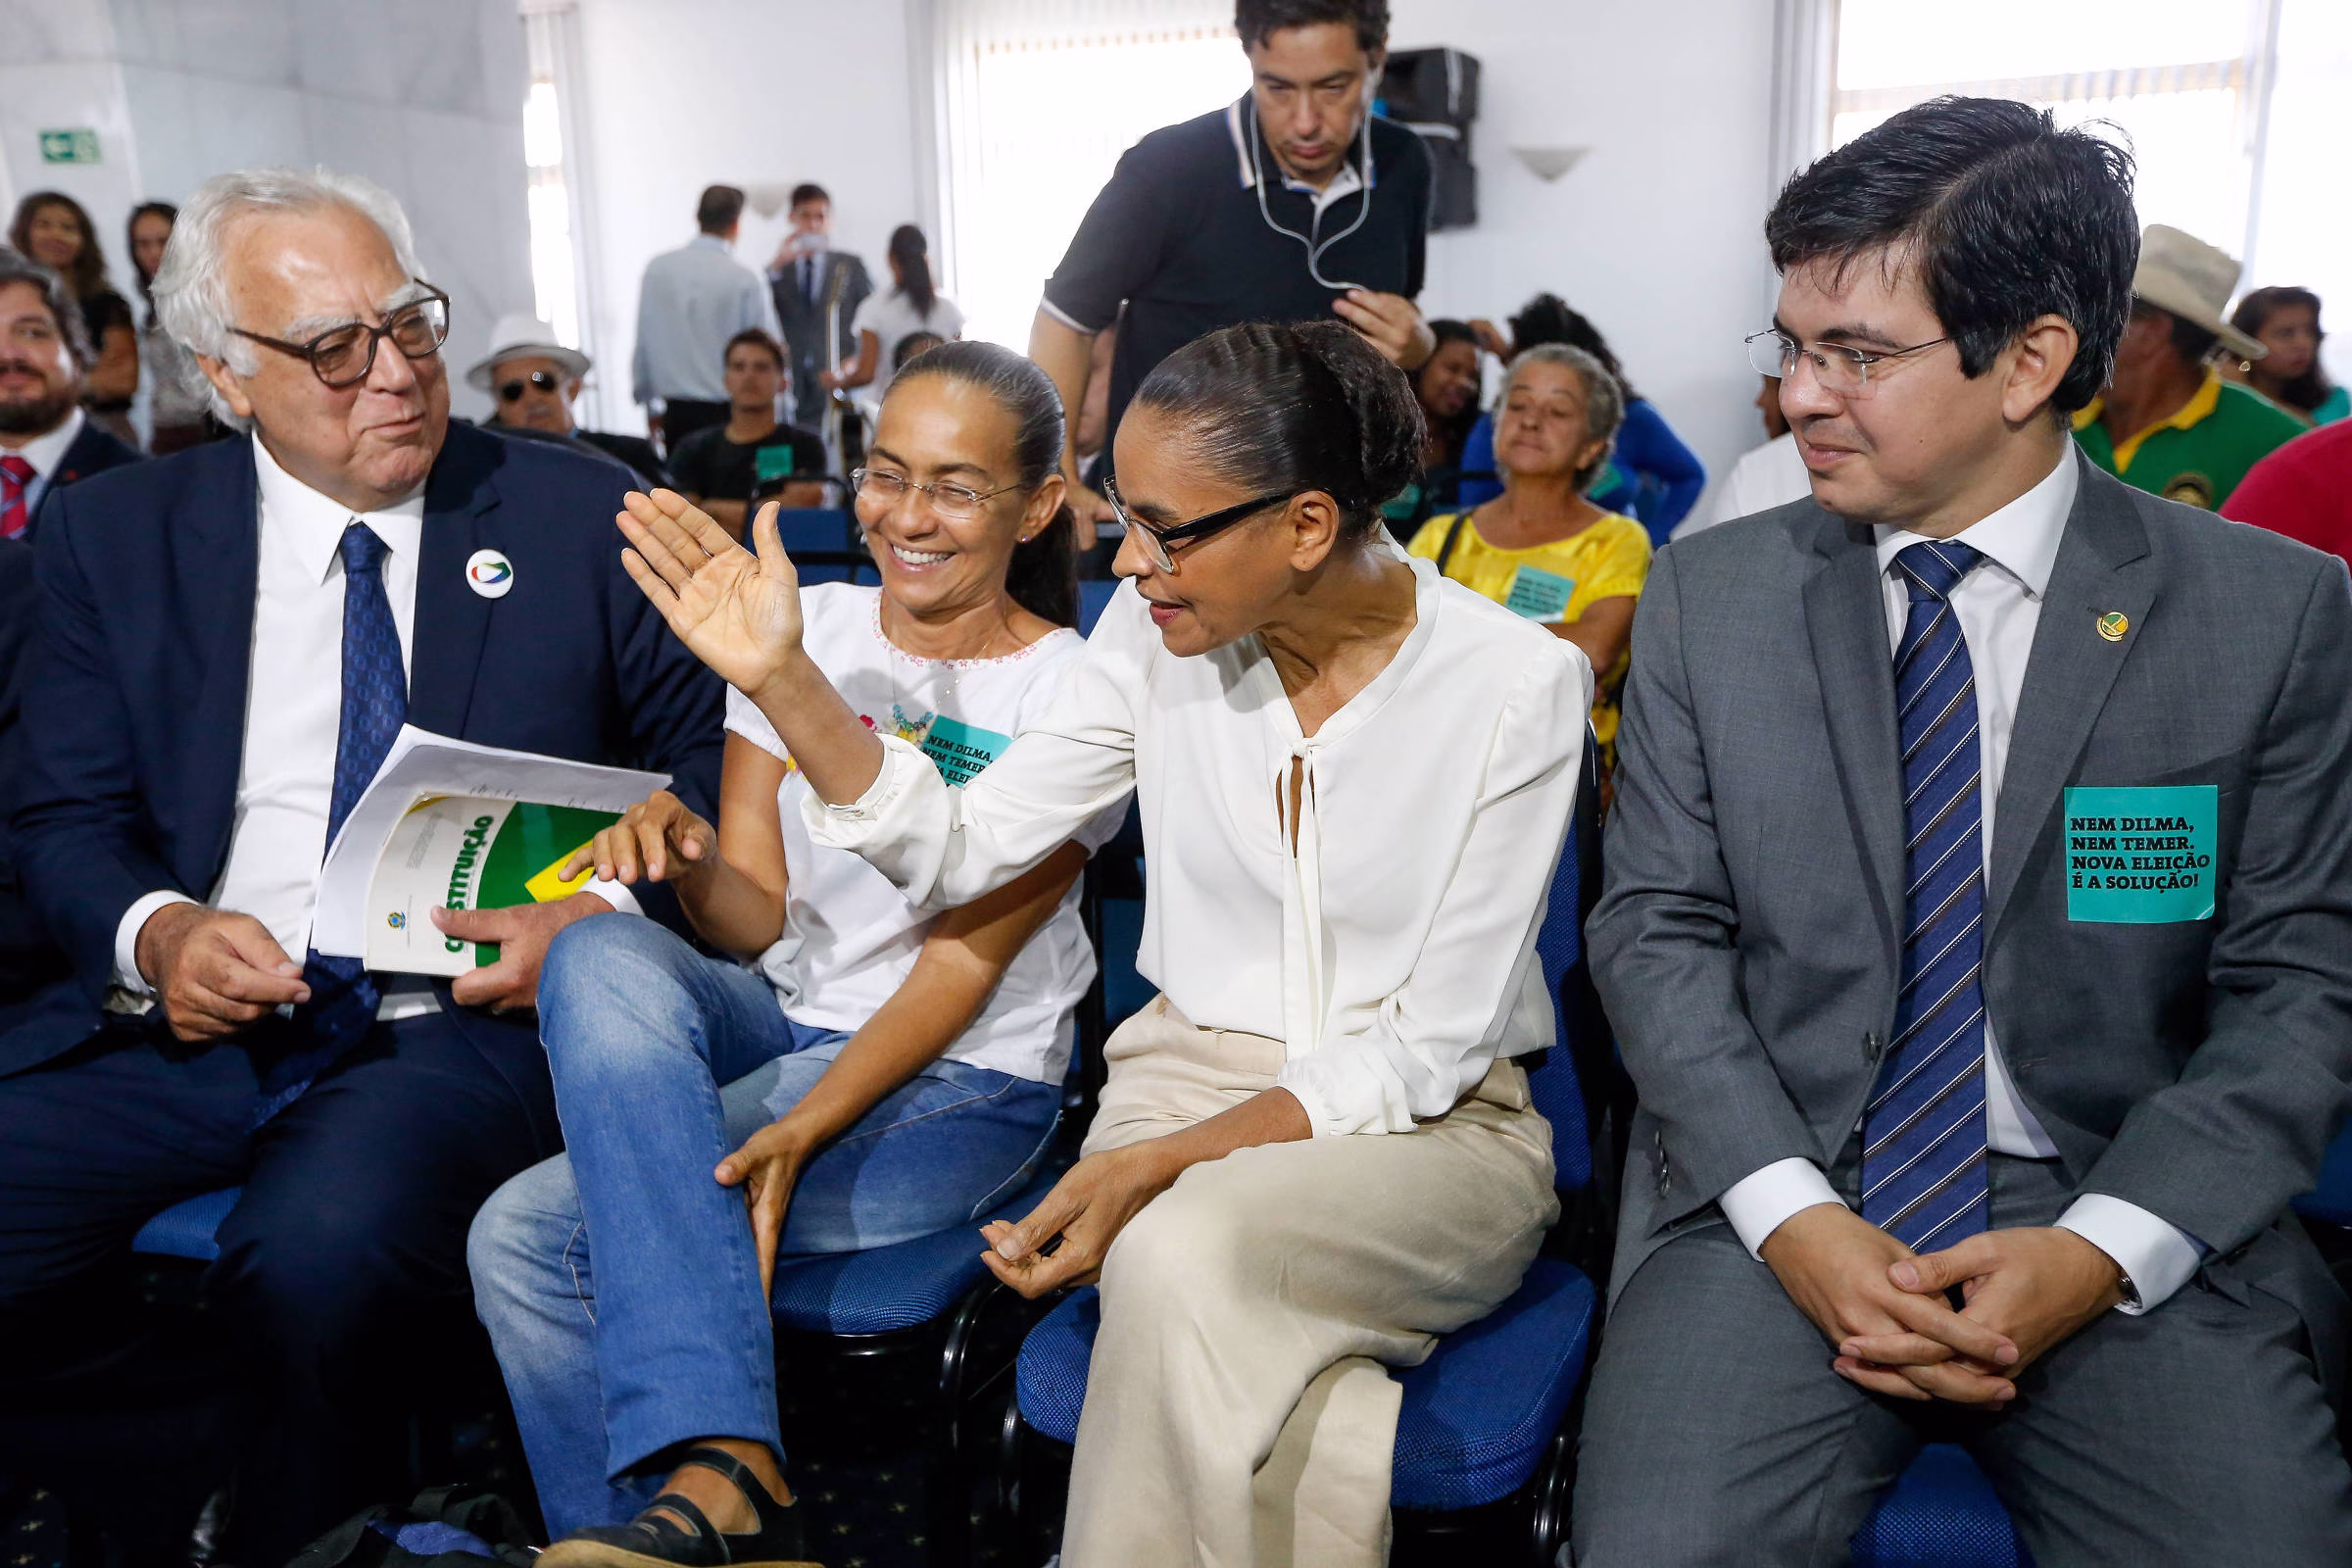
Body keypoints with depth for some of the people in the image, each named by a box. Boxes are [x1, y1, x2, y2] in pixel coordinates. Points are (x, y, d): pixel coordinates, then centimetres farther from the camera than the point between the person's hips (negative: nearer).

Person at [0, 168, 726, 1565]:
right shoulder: (112, 534, 10)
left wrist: (605, 911, -12)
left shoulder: (585, 518, 4)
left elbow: (704, 760, 7)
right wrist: (153, 933, -11)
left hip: (465, 1021, -3)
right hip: (186, 1019, 3)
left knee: (319, 1244, -31)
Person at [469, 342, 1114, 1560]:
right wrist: (689, 862, -22)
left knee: (530, 1233, -22)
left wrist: (802, 1130, -24)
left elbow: (966, 960, -12)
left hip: (957, 1083, -5)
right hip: (776, 1018, 6)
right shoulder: (806, 625, 5)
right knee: (603, 958, -31)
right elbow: (758, 919, 2)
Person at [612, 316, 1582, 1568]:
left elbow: (1432, 1047, -13)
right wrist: (779, 676, -13)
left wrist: (1161, 1162, -24)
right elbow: (963, 851, 0)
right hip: (1192, 1075, 2)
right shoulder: (1160, 632, -2)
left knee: (1186, 1250, -34)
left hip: (1430, 1125, -2)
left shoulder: (1518, 682, -12)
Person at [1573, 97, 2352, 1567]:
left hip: (2130, 1231, 1)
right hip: (1778, 1194, 0)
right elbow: (1655, 932, 1)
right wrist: (1789, 1213, -12)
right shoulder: (1709, 594, 2)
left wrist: (2102, 1250, -12)